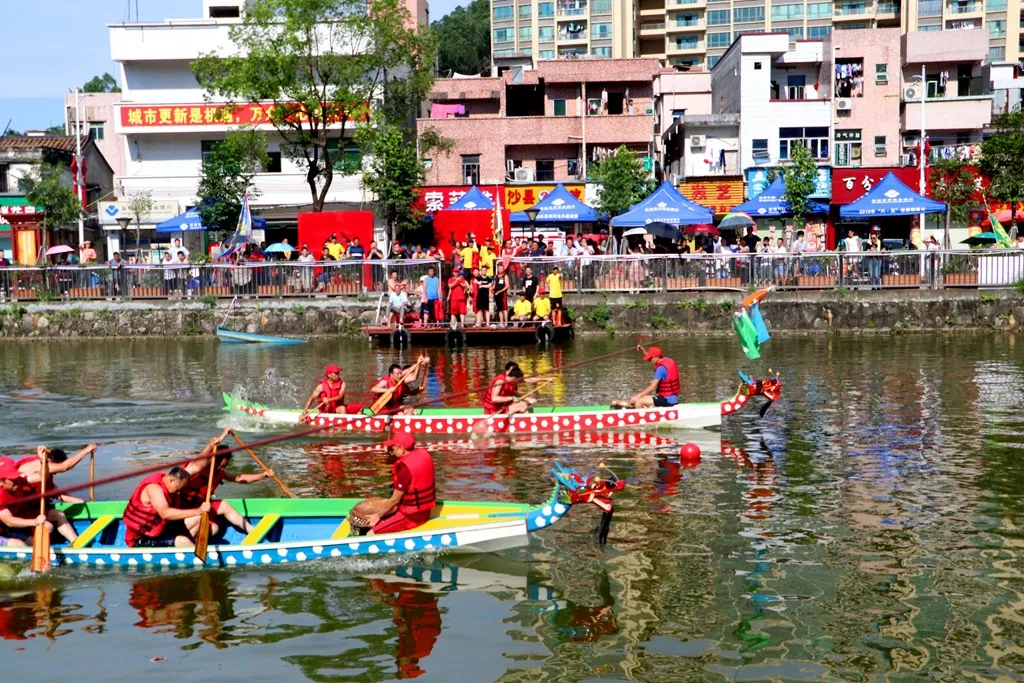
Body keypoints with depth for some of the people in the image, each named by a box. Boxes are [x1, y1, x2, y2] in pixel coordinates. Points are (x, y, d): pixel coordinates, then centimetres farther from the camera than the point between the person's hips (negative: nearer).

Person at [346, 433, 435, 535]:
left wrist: (378, 515, -5)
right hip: (424, 510, 10)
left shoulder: (405, 468, -27)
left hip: (412, 516, -10)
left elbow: (395, 500, -17)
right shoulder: (423, 454, -1)